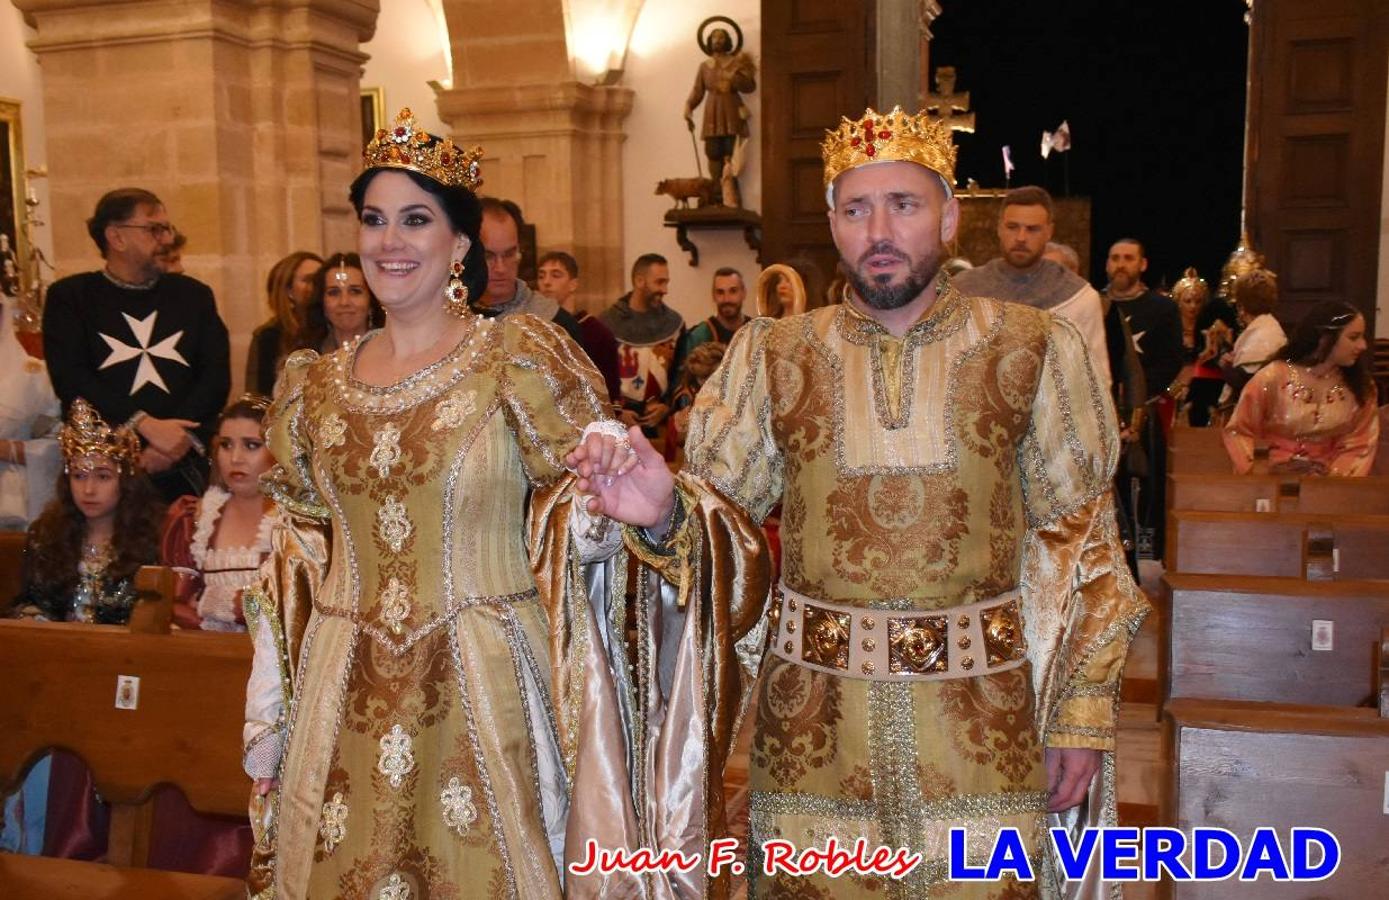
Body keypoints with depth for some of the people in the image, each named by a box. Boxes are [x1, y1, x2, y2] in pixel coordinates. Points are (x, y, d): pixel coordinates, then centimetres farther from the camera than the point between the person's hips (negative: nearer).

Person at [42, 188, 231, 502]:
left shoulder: (194, 294, 13)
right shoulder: (69, 296, 6)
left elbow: (216, 374, 4)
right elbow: (70, 379, -7)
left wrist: (179, 438, -11)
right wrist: (146, 425, -17)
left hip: (186, 468, 2)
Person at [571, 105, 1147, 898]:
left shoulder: (1035, 350, -1)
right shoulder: (773, 356, 1)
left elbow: (1080, 536, 2)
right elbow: (723, 515, 1)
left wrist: (1083, 714, 0)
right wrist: (665, 513, -22)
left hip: (983, 712, 0)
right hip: (813, 708, 1)